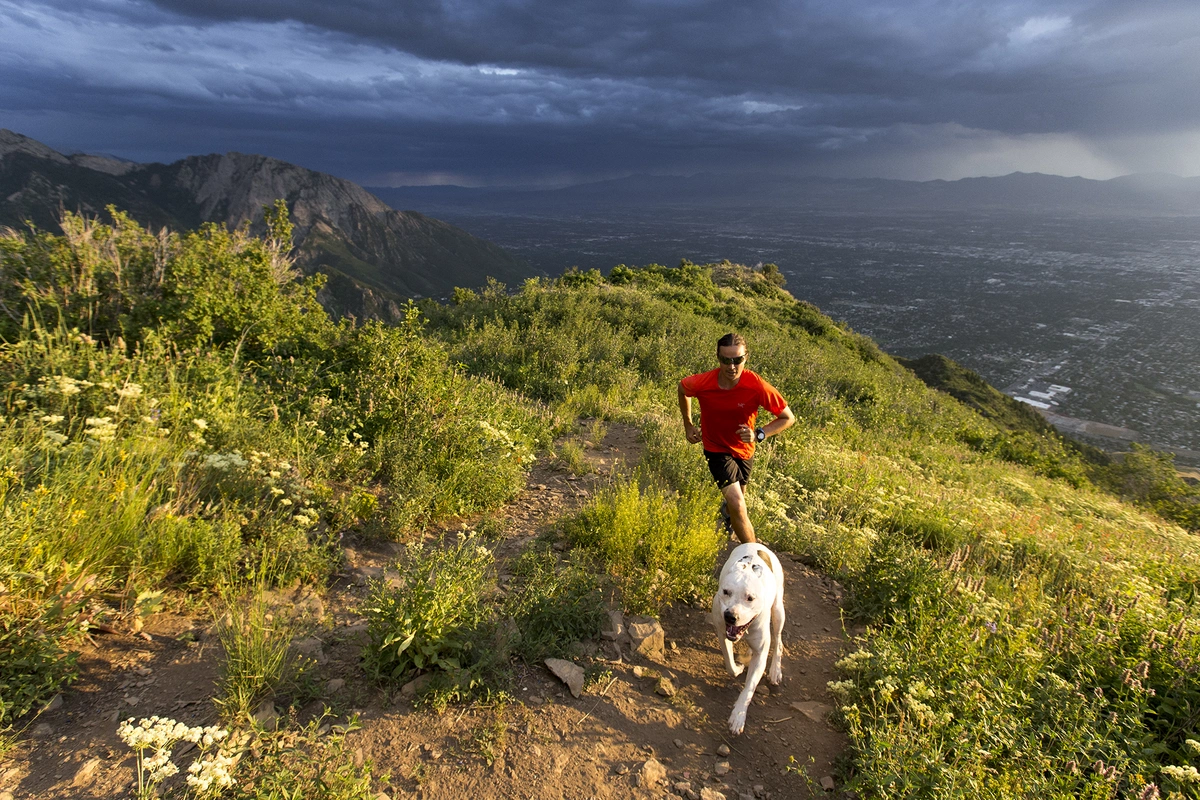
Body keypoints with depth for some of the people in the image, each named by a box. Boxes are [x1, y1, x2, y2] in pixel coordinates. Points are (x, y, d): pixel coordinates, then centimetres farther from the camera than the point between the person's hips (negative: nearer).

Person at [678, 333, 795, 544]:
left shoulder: (757, 386, -29)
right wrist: (688, 425, 4)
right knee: (737, 504, -18)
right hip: (717, 449, -2)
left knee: (737, 498, 26)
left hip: (744, 450, 2)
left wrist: (759, 434, -32)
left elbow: (788, 418, -17)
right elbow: (682, 388, -1)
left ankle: (727, 511, 63)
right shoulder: (702, 383, -26)